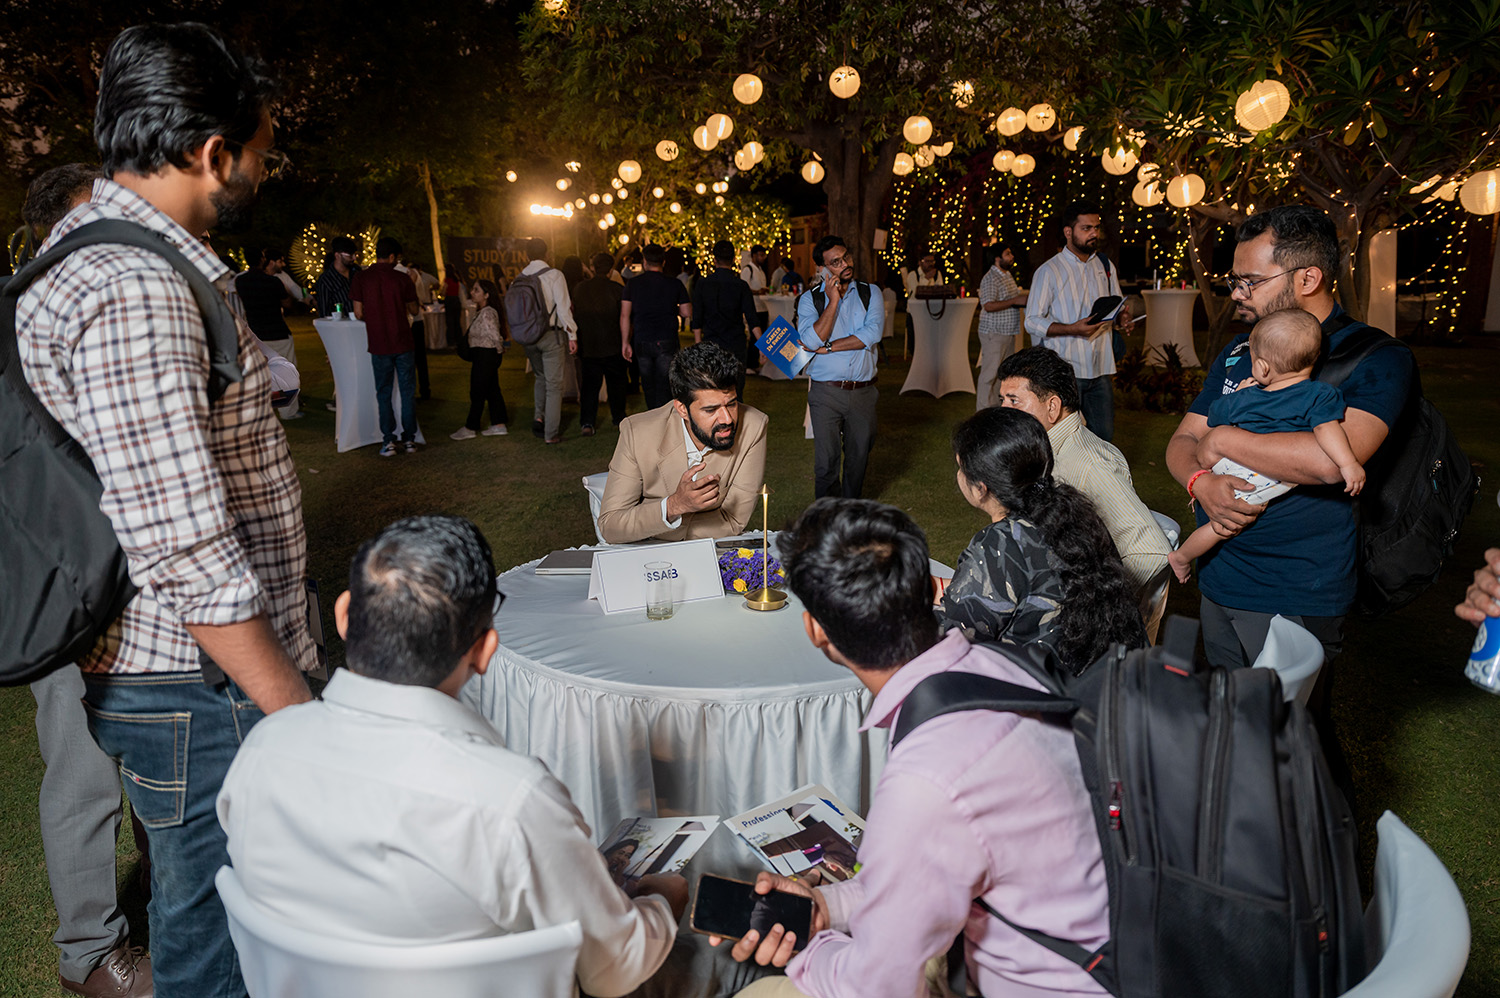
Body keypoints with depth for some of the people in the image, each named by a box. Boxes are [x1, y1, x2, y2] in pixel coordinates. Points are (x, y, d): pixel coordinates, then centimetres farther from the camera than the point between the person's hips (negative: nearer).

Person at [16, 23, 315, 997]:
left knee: (200, 895, 25)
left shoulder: (95, 250, 12)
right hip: (194, 687, -10)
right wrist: (298, 716, -20)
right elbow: (189, 558, -28)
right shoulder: (136, 294, -23)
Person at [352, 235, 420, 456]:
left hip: (379, 346, 1)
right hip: (403, 343, 0)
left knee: (384, 393, 9)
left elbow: (358, 313, -2)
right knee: (407, 392, 9)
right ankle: (409, 440, 11)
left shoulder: (361, 278, -4)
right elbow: (414, 310, 4)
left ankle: (388, 442, 6)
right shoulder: (402, 279, -5)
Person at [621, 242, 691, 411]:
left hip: (641, 342, 2)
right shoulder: (675, 284, -1)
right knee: (664, 387, 1)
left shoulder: (633, 283, 0)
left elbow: (625, 315, -3)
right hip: (667, 342, -2)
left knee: (648, 386, 16)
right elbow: (687, 312, 2)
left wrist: (625, 343, 2)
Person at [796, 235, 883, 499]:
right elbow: (812, 340, -14)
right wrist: (833, 301, -14)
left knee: (858, 457, 13)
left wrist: (828, 346, -13)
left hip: (863, 391, 2)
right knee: (826, 460, -1)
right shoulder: (810, 299, 2)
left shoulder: (870, 294, 6)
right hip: (826, 392, -2)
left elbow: (873, 333, -11)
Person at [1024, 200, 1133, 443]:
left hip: (1100, 368, 5)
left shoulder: (1106, 267, 15)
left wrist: (1122, 318, -3)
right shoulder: (1049, 271, -3)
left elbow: (1116, 309, 22)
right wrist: (1072, 329, -22)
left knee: (1104, 437, 5)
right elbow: (1032, 321, -8)